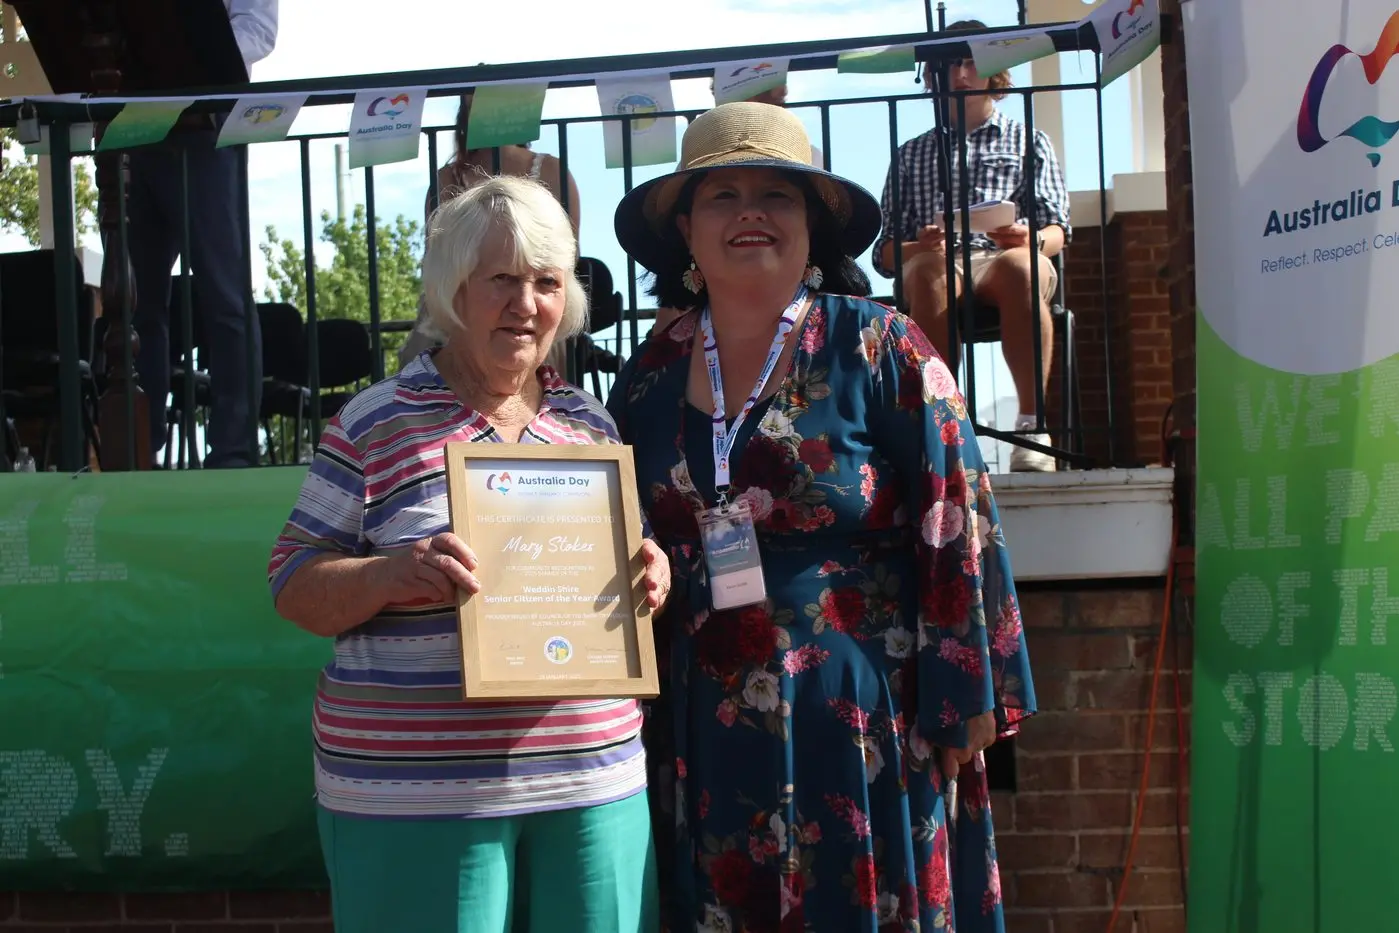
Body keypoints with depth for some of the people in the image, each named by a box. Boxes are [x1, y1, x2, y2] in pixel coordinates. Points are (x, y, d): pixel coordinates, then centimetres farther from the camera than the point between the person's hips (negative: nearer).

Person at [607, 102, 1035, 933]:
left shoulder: (880, 349, -6)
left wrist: (966, 698, -9)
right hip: (708, 735, 4)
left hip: (860, 723, -3)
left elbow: (955, 528, -8)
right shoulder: (651, 375, 6)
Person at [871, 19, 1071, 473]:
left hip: (1004, 259, 0)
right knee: (931, 269, -39)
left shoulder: (1028, 141, 28)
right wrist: (918, 246, -7)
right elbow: (884, 253, 17)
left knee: (1019, 266, -39)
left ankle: (1032, 424, -41)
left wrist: (1032, 240, -10)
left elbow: (1056, 231, 15)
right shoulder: (910, 155, 28)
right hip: (935, 265, 0)